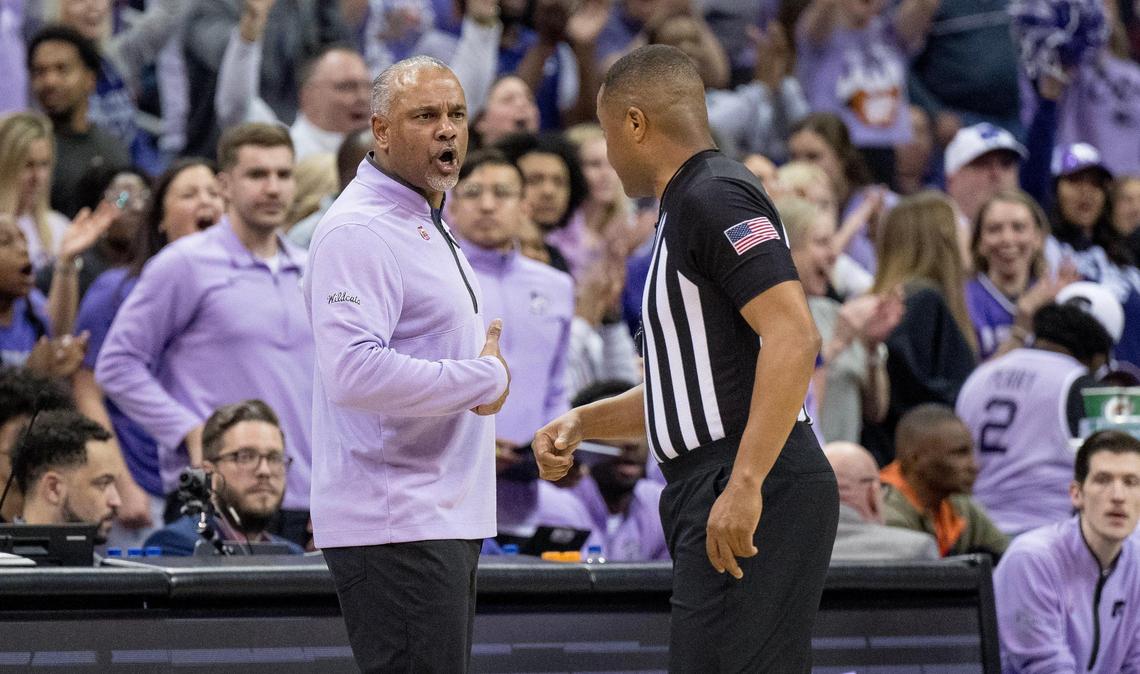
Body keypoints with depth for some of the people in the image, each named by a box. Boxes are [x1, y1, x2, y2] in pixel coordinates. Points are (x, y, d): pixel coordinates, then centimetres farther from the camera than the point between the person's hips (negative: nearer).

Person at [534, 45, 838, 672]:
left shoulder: (713, 196, -9)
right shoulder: (688, 208, 23)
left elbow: (793, 338, -22)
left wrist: (744, 486, -26)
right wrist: (582, 423, 18)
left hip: (751, 502, -10)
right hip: (709, 498, 10)